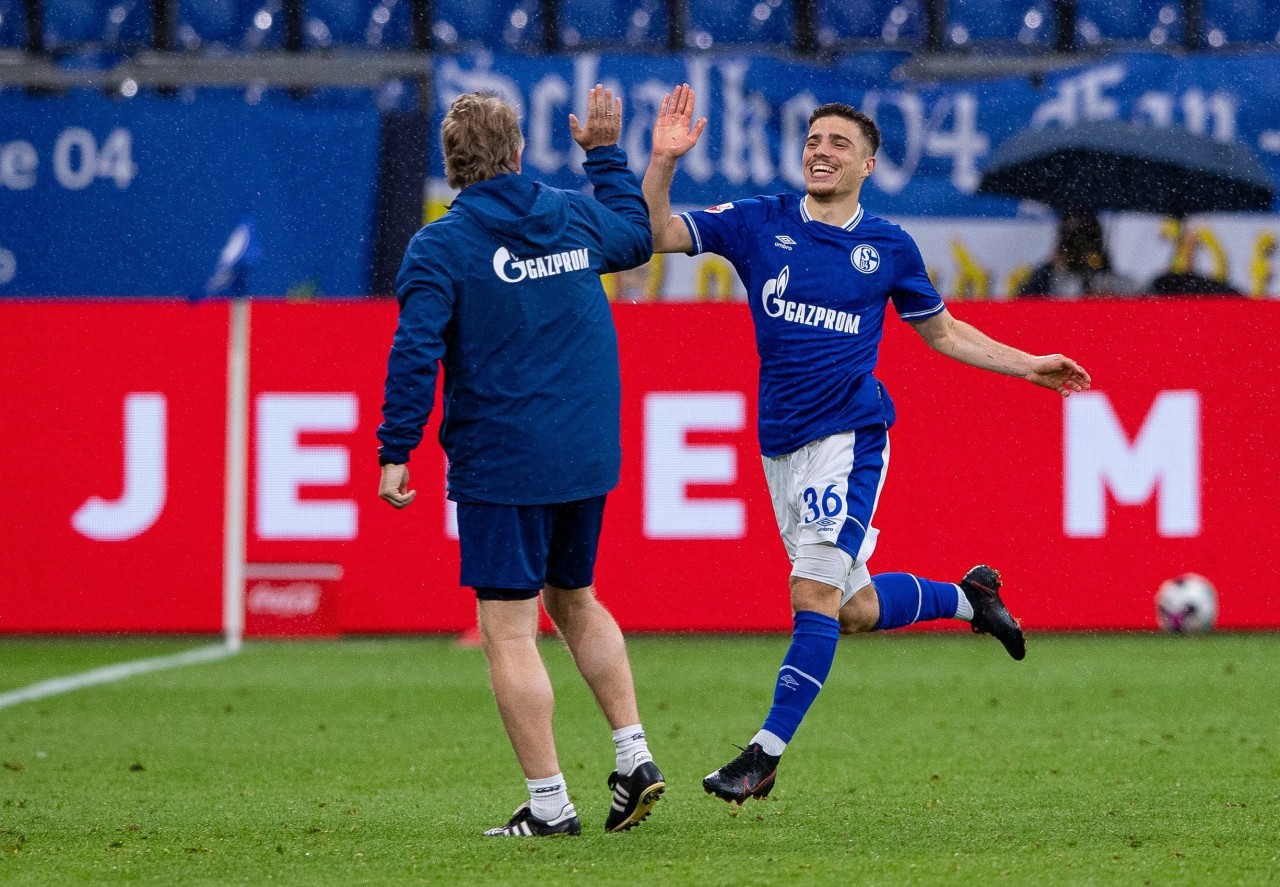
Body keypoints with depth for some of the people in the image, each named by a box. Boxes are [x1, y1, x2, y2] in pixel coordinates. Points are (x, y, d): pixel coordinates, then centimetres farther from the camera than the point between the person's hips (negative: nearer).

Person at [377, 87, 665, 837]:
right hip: (589, 460, 6)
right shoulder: (574, 217, 5)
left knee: (509, 630, -1)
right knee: (575, 600, 24)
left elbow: (415, 354, -17)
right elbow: (638, 238, 27)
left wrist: (396, 453, -12)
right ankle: (634, 755, 15)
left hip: (501, 465, -6)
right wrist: (607, 154, 37)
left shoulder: (440, 247, -10)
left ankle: (550, 803, -3)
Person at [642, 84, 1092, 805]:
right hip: (782, 442, 3)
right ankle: (967, 597, 38)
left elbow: (943, 331, 19)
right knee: (853, 609, 10)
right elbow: (657, 233, -3)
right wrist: (665, 160, -18)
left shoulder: (889, 247, 5)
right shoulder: (759, 224, 5)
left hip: (850, 435, -3)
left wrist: (1029, 365, 14)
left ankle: (765, 755, -14)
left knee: (816, 594, -16)